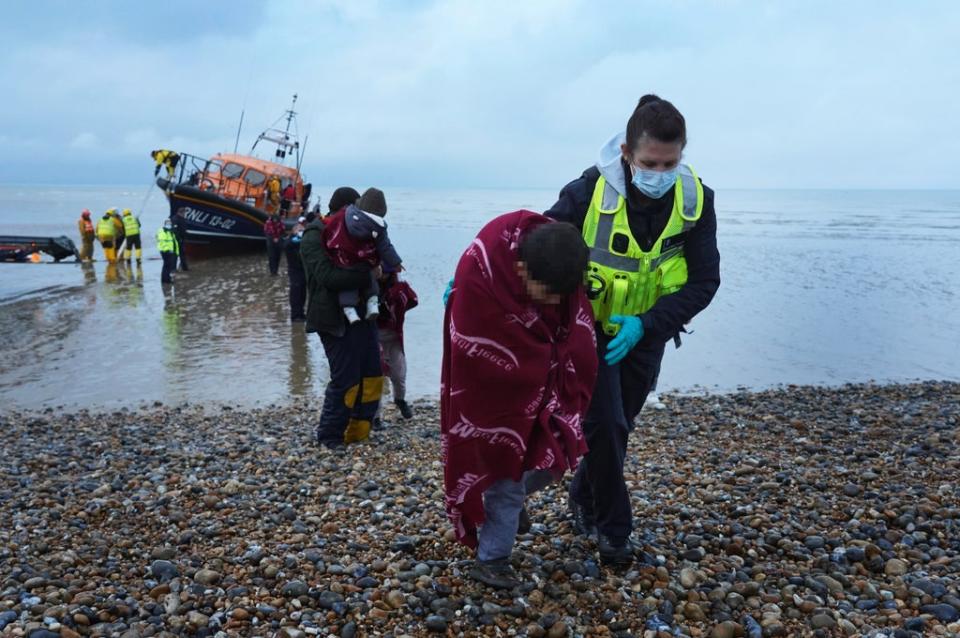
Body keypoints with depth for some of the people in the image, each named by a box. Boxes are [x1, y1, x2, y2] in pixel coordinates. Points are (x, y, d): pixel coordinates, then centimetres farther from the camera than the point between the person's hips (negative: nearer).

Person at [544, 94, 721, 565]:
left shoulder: (695, 200, -16)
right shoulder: (591, 190, -24)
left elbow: (704, 280, -14)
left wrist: (647, 325, -25)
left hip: (645, 333, 4)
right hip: (590, 328, -3)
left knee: (619, 425, 15)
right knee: (605, 425, -7)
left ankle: (583, 500, 40)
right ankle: (613, 527, 16)